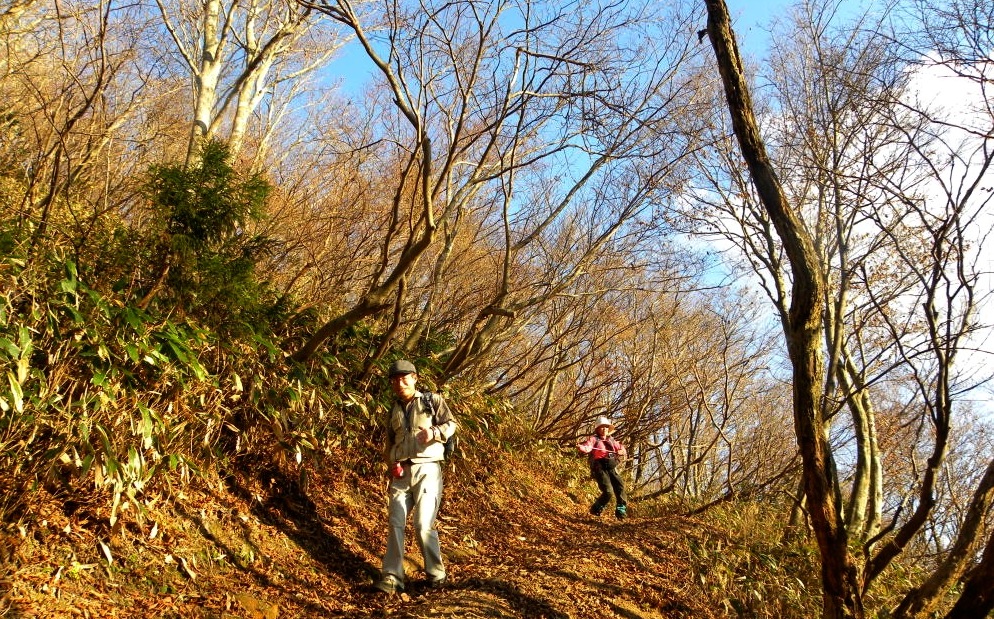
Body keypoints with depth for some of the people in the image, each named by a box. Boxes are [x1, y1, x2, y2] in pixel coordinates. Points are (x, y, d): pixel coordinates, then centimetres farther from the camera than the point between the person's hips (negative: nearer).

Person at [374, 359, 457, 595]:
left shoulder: (432, 400, 6)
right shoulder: (394, 411, 19)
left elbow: (450, 424, -3)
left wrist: (434, 432, -23)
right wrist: (392, 464, 5)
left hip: (426, 470, -5)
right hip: (401, 473, 5)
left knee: (423, 525, -10)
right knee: (395, 523, -3)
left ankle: (436, 575, 5)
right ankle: (392, 577, -1)